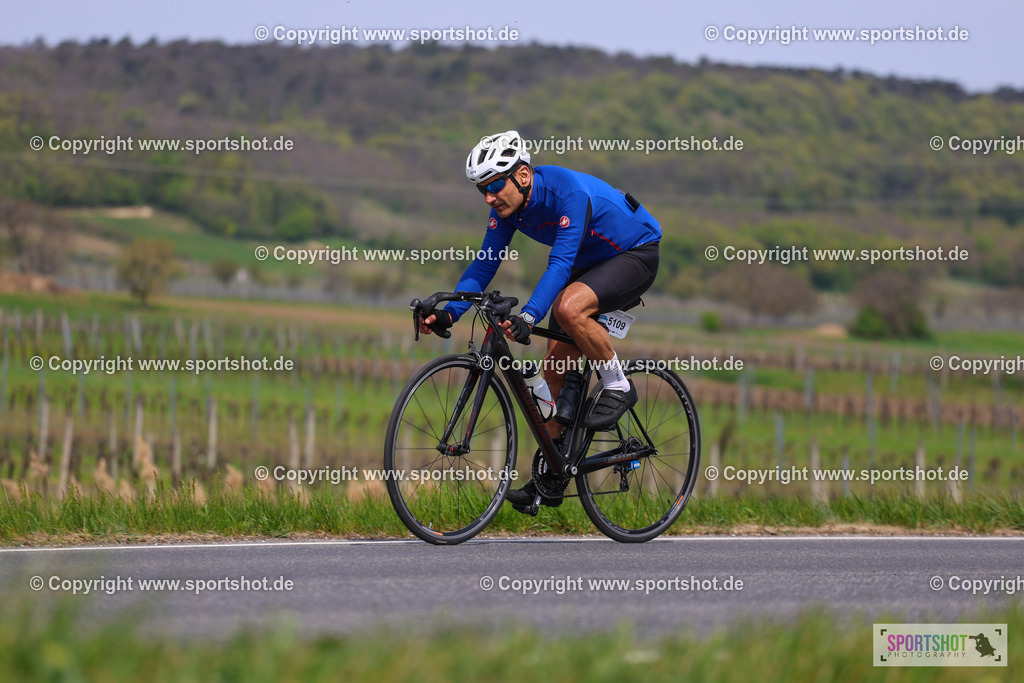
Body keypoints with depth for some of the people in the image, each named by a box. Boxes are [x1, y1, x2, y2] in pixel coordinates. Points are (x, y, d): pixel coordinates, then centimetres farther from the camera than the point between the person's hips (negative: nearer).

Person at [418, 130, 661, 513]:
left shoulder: (568, 192, -34)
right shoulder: (507, 203, -11)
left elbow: (560, 264, -41)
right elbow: (484, 265, -9)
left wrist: (528, 316, -54)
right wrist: (448, 314, -23)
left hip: (636, 255, -8)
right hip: (588, 264, 8)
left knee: (568, 308, -35)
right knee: (555, 366, 1)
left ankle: (618, 386, -12)